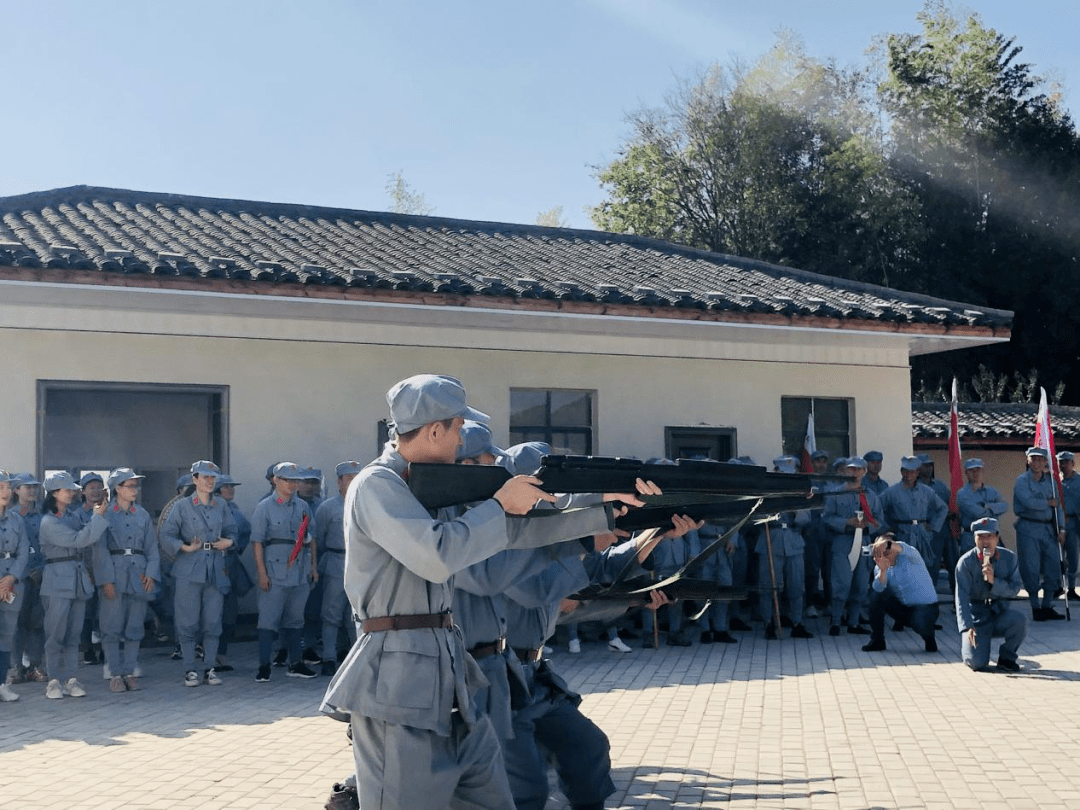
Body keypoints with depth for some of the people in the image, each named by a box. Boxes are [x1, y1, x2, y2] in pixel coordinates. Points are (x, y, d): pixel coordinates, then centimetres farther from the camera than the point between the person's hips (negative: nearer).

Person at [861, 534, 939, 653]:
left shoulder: (909, 558, -13)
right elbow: (879, 588, -21)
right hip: (903, 607, 5)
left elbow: (905, 549, -41)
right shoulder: (880, 567, -1)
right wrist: (882, 571, -43)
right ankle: (877, 641, -3)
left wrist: (887, 544, -62)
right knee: (876, 596, -16)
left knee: (920, 622, -37)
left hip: (925, 608, -5)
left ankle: (929, 636, 3)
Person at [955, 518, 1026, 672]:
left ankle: (1006, 658, -3)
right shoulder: (966, 562, -11)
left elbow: (1014, 589, -6)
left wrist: (994, 581, -25)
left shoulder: (1009, 558, -2)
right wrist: (967, 627, -27)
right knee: (977, 662, -20)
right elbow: (961, 597, -15)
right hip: (977, 616, -3)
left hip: (1000, 614, 3)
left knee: (1019, 620, -31)